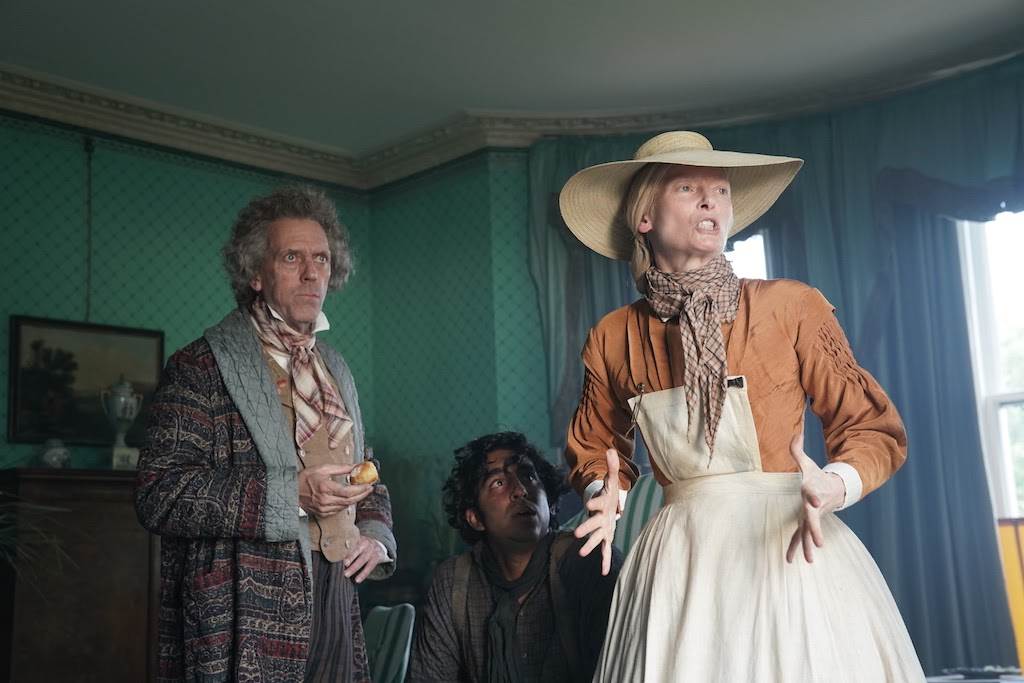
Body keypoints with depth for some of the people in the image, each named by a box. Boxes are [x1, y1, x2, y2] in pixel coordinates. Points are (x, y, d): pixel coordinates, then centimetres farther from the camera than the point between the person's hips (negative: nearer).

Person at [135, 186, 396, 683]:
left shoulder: (336, 370, 15)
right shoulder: (202, 366, -7)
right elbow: (158, 495, -16)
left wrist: (376, 536, 5)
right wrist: (291, 494, -21)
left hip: (336, 603, 6)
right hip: (248, 621, -6)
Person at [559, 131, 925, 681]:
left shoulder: (792, 306, -5)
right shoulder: (611, 339, 3)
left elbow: (876, 430, -1)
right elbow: (594, 450, 18)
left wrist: (834, 487, -21)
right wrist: (608, 497, -3)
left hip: (791, 551, -1)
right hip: (678, 565, 2)